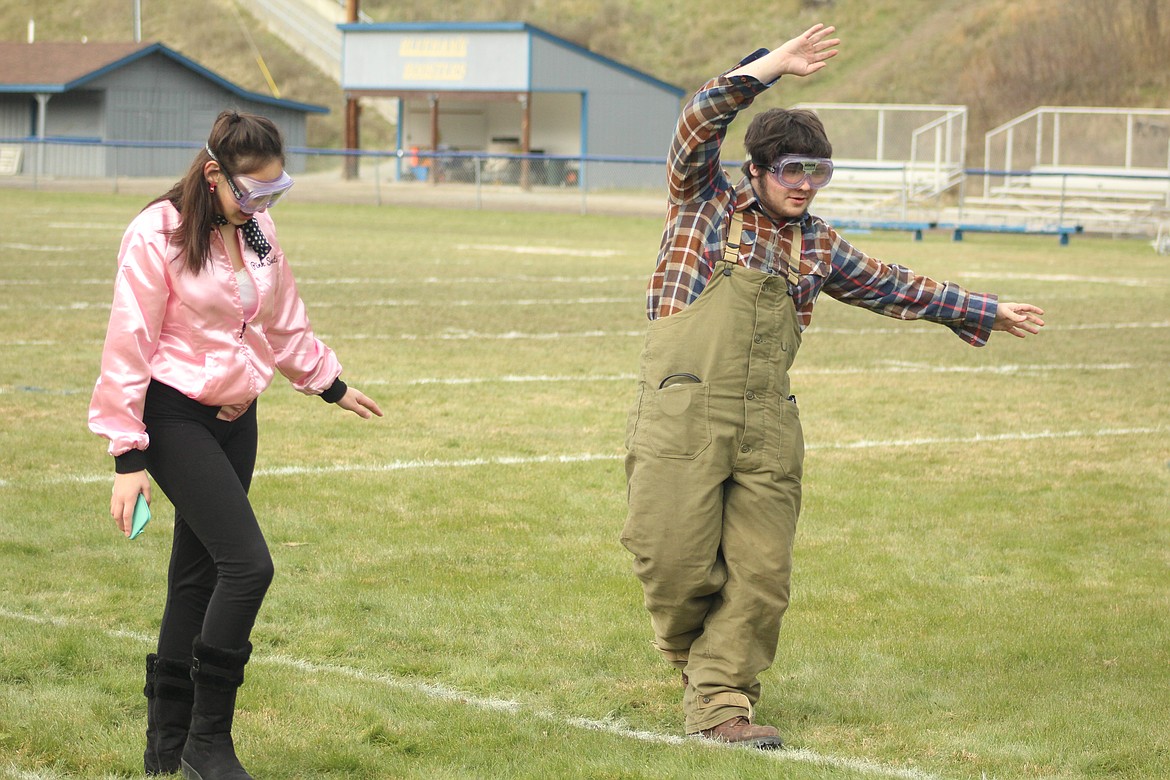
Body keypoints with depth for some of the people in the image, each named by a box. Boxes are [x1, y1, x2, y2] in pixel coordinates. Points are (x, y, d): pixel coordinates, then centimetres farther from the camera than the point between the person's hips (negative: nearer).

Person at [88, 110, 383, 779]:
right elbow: (129, 345, -14)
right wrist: (128, 454, -14)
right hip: (175, 418, -7)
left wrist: (331, 384, 32)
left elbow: (284, 321, 23)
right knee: (248, 564, -17)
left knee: (199, 575, 11)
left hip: (235, 420, 7)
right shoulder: (158, 235, -15)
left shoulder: (258, 231, 7)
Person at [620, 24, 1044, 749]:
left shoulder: (817, 245, 18)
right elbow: (702, 123, -9)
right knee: (679, 566, -6)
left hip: (768, 427, 4)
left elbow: (893, 286, 30)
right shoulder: (705, 204, 7)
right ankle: (696, 660, 23)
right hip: (682, 417, -4)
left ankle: (721, 701, 4)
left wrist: (986, 312, 37)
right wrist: (773, 66, -17)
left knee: (761, 573, -4)